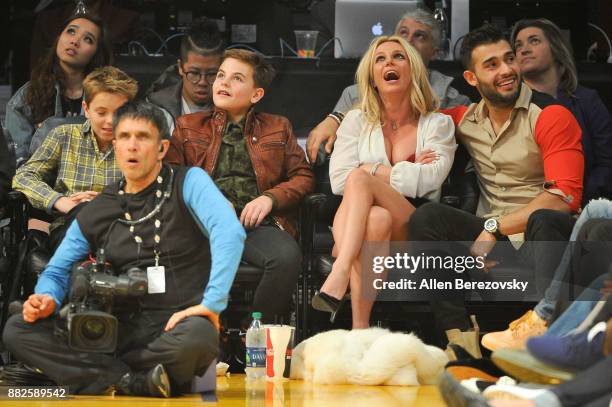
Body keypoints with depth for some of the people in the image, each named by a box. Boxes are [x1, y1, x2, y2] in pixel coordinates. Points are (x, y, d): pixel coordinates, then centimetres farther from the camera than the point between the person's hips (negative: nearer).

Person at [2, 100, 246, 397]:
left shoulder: (188, 183, 0)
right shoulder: (95, 214, 13)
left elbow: (229, 231, -17)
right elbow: (56, 271, 18)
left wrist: (212, 303, -28)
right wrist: (48, 299, -7)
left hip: (178, 325, -4)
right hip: (122, 330, 4)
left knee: (196, 337, -42)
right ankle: (134, 382, -23)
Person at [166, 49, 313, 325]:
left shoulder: (278, 128, 26)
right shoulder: (187, 127, 25)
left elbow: (303, 177, 19)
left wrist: (270, 198, 0)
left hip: (257, 223, 1)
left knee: (287, 256, -35)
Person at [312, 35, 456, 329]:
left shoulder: (438, 125, 11)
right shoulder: (357, 121, 16)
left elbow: (428, 180, -6)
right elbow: (338, 180, 1)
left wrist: (369, 171, -4)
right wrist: (404, 172, -1)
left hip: (416, 228, -2)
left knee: (359, 179, -30)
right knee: (377, 218, -37)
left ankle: (339, 276, -47)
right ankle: (359, 327, -48)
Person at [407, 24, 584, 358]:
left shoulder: (551, 117, -5)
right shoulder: (466, 119, 12)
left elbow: (565, 196, -15)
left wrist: (494, 227, -17)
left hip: (540, 238, -5)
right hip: (489, 235, 5)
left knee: (545, 223, -38)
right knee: (427, 217, -21)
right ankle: (462, 339, -29)